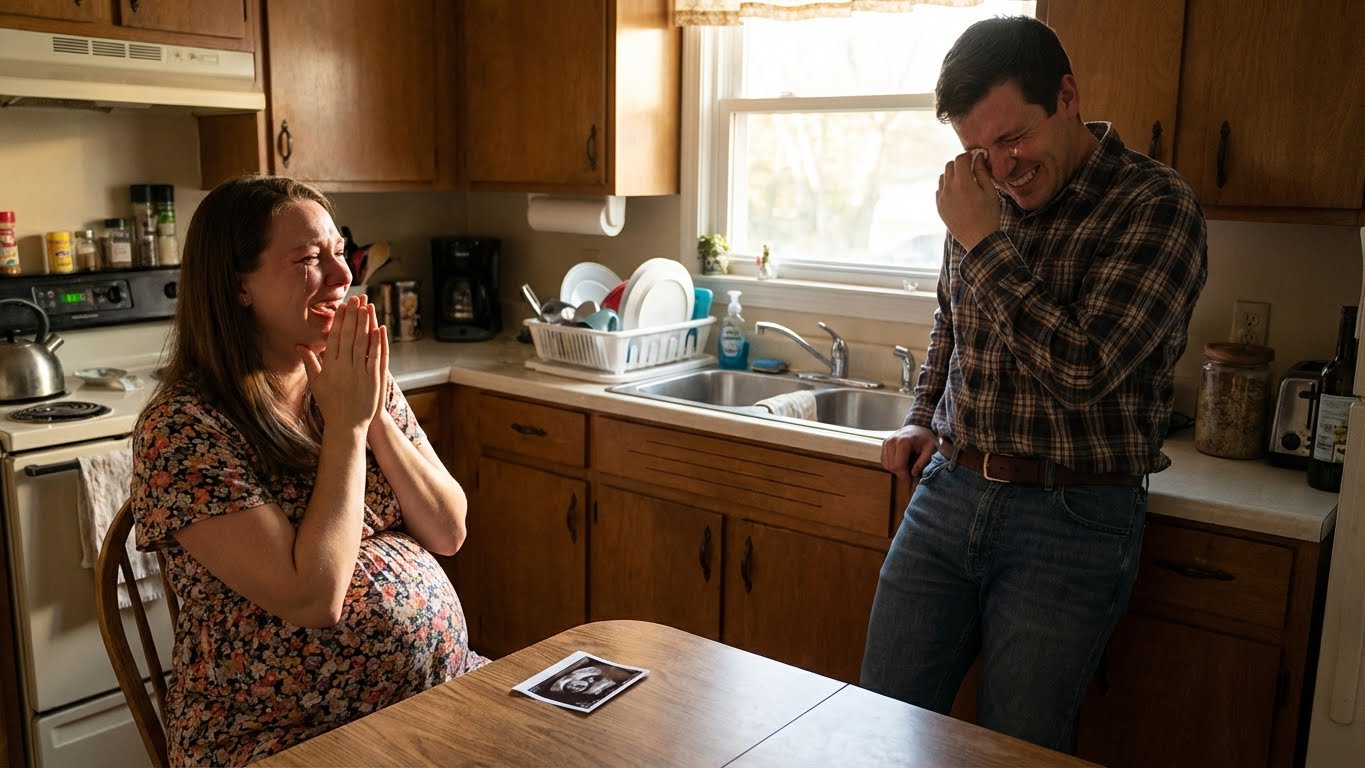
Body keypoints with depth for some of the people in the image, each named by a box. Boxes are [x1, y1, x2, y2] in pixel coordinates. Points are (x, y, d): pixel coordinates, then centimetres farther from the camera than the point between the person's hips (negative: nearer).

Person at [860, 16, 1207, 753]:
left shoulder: (1156, 206, -13)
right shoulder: (984, 197, 5)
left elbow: (1082, 369, -24)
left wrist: (982, 243, -20)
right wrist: (921, 420, 10)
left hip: (1071, 520, -5)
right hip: (947, 497, 5)